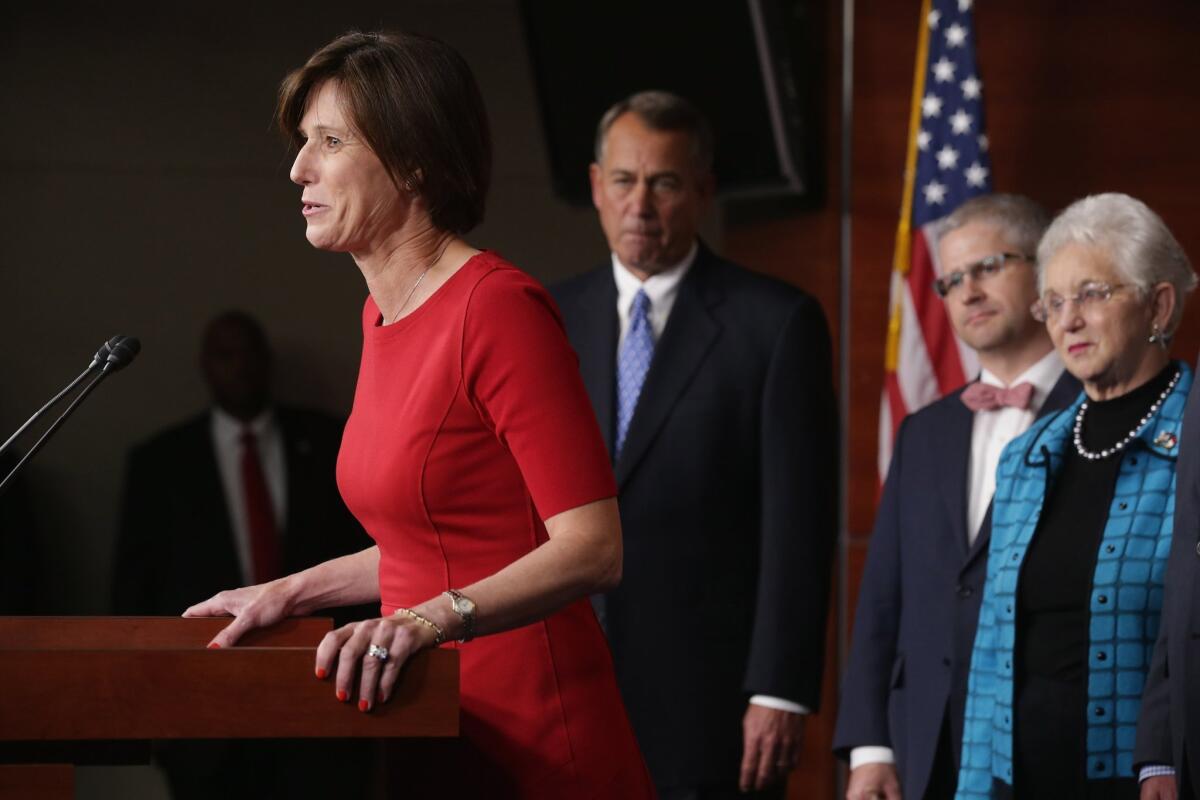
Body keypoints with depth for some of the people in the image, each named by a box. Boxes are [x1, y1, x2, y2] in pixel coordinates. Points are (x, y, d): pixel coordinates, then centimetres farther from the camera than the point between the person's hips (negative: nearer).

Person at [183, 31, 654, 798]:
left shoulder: (499, 305, -16)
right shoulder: (383, 314, 11)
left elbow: (592, 547, -22)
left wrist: (435, 617, -33)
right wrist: (291, 592, 20)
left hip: (529, 738, -8)